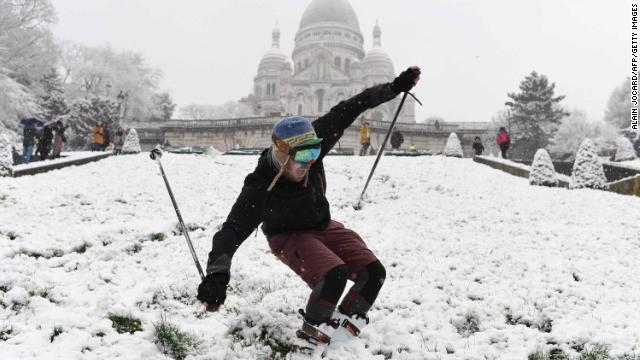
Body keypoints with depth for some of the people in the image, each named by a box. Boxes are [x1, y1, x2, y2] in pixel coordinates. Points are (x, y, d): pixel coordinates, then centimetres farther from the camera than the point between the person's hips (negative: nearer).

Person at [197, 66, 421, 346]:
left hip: (322, 225, 6)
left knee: (373, 272, -8)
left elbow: (347, 111, -15)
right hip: (288, 236, -5)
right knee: (333, 275, -31)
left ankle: (346, 326, 13)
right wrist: (216, 275, -58)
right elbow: (233, 230, -41)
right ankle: (313, 334, -6)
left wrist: (395, 87, -13)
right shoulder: (260, 187, -33)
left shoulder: (310, 145, -23)